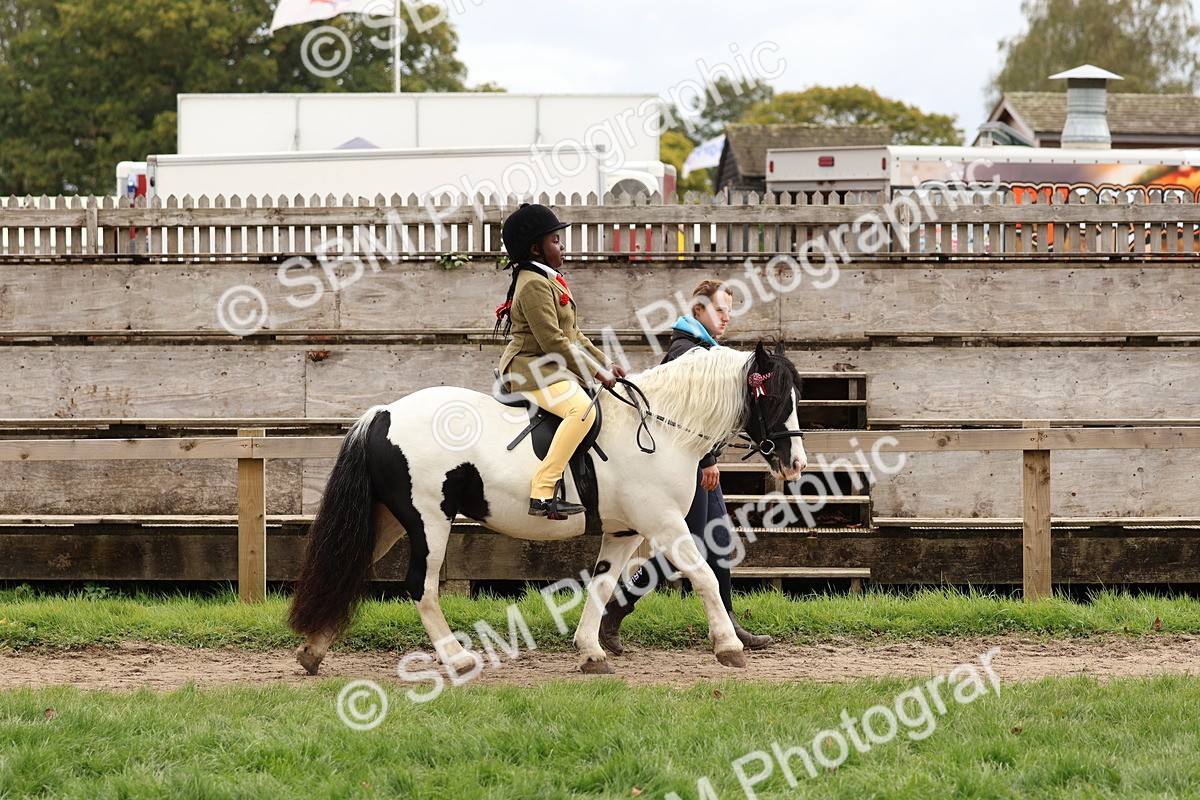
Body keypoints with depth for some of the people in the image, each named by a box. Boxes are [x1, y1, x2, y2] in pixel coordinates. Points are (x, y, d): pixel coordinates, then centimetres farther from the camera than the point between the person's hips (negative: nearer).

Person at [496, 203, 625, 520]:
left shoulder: (549, 280, 18)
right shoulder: (535, 285, -16)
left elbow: (572, 335, 22)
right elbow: (554, 342, -21)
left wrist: (605, 363, 13)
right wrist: (595, 373, -16)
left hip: (552, 370, 11)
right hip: (531, 371, -11)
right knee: (583, 410, -33)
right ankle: (542, 494, -39)